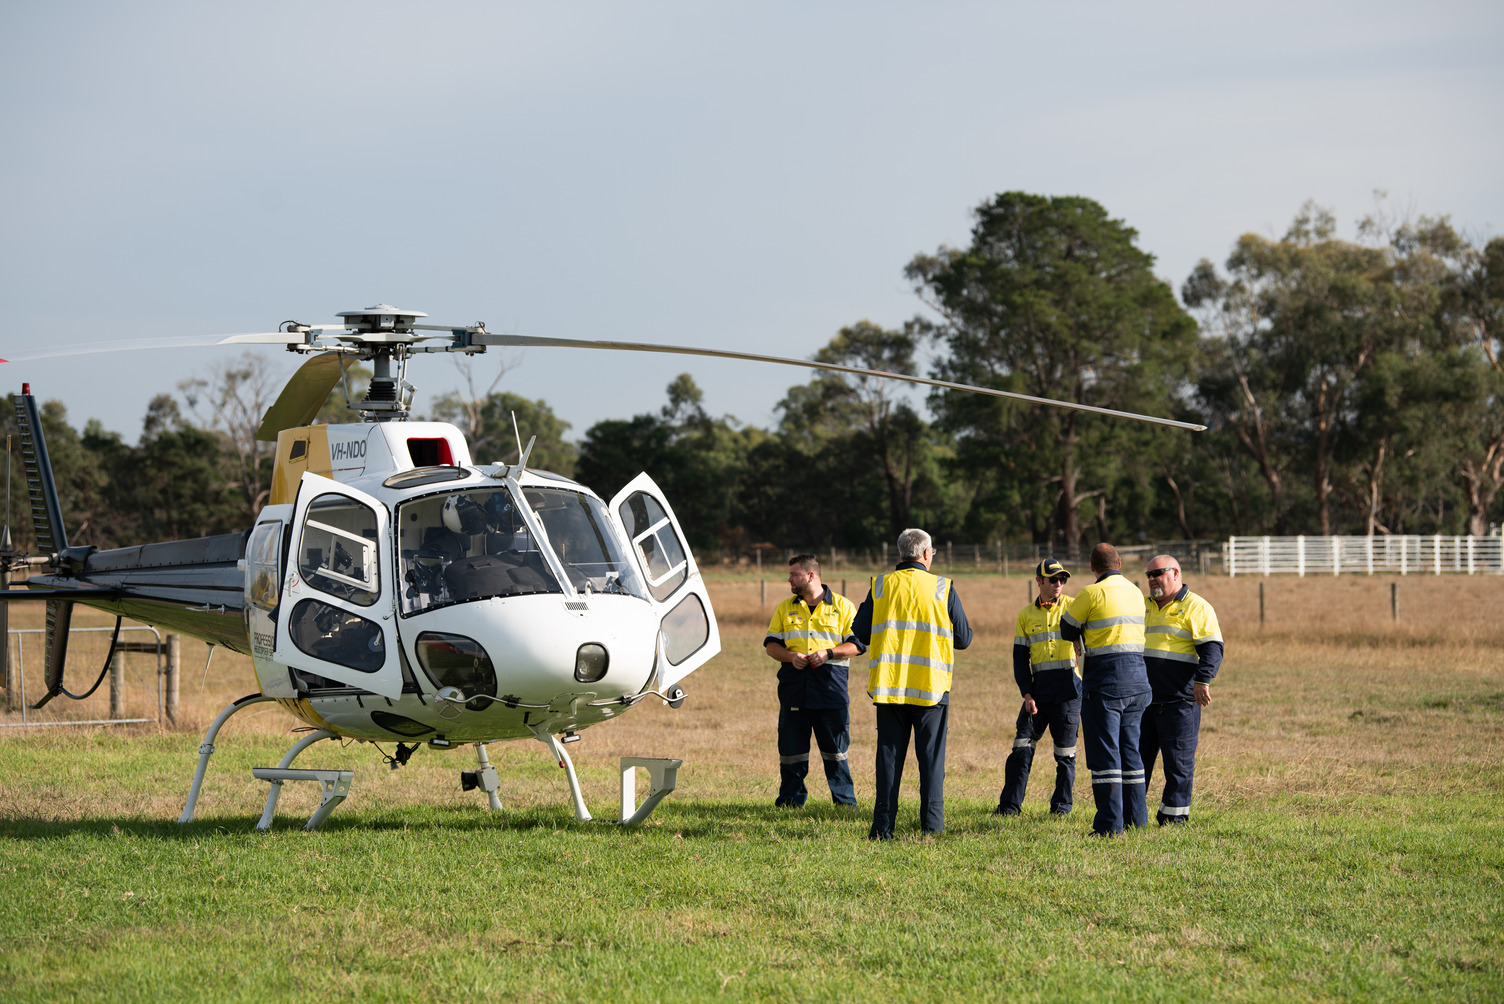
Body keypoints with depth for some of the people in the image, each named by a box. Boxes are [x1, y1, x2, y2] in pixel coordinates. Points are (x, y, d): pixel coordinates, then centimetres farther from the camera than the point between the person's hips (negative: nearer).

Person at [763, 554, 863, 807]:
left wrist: (828, 653, -13)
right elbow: (771, 644, 13)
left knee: (835, 748, -1)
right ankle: (790, 800, 10)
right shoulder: (785, 608, 15)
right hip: (794, 686, 3)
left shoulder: (842, 606, 5)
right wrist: (790, 656, -7)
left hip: (831, 687, -3)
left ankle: (845, 801, 6)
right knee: (791, 747, 2)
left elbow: (857, 644, 3)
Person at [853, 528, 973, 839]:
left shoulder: (880, 586, 2)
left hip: (889, 685, 2)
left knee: (889, 755, 6)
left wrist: (862, 610, 25)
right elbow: (964, 638, 2)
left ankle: (883, 827, 3)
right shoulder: (943, 589, -2)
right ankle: (932, 825, 3)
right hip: (931, 686, -2)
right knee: (931, 757, 6)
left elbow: (861, 634, 4)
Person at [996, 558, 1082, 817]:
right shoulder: (1026, 615, 10)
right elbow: (1020, 658, 10)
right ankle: (1010, 803, 2)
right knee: (1022, 745, -3)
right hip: (1038, 690, 2)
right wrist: (1027, 694, 0)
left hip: (1068, 689, -2)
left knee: (1065, 751, 2)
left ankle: (1062, 803, 15)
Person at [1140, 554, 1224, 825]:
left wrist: (1202, 680, -24)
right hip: (1145, 700, 6)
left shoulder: (1195, 607, -4)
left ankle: (1173, 816, 5)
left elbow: (1212, 647, -11)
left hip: (1179, 701, -6)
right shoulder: (1145, 606, 18)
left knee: (1178, 761, -1)